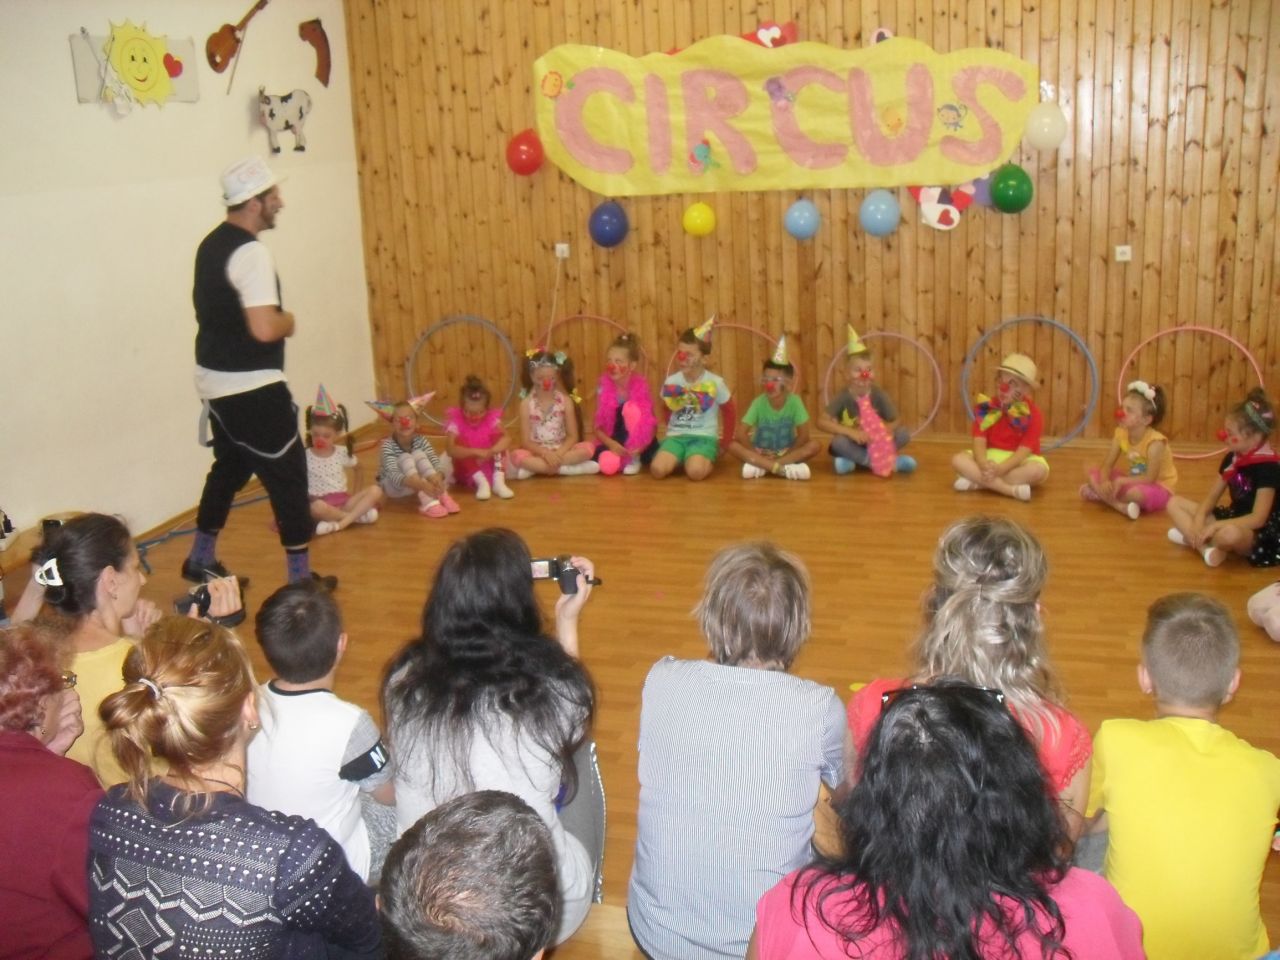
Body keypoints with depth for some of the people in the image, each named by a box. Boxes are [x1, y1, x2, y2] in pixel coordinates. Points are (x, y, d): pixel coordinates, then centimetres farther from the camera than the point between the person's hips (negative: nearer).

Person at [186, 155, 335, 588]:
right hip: (251, 388, -9)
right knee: (287, 473, 2)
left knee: (230, 466, 23)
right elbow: (265, 329, -29)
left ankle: (201, 560, 33)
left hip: (215, 381, 10)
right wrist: (289, 321, -8)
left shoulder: (212, 244, 10)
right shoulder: (251, 252, -20)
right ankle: (299, 577, 9)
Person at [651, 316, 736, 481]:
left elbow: (728, 410, 9)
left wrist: (728, 440, 14)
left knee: (696, 472, -32)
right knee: (657, 470, -25)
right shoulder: (671, 382, 0)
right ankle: (679, 460, 7)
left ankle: (707, 460, 3)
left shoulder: (715, 383, -6)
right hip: (676, 436, 3)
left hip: (704, 437, -2)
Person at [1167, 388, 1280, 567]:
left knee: (1230, 533, -45)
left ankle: (1192, 538, -12)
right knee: (1175, 503, 0)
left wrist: (1214, 526, -30)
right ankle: (1206, 547, -20)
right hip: (1234, 520, 9)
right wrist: (1198, 522, -14)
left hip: (1262, 534, -9)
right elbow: (1212, 496, 6)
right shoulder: (1232, 458, 3)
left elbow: (1258, 518, -26)